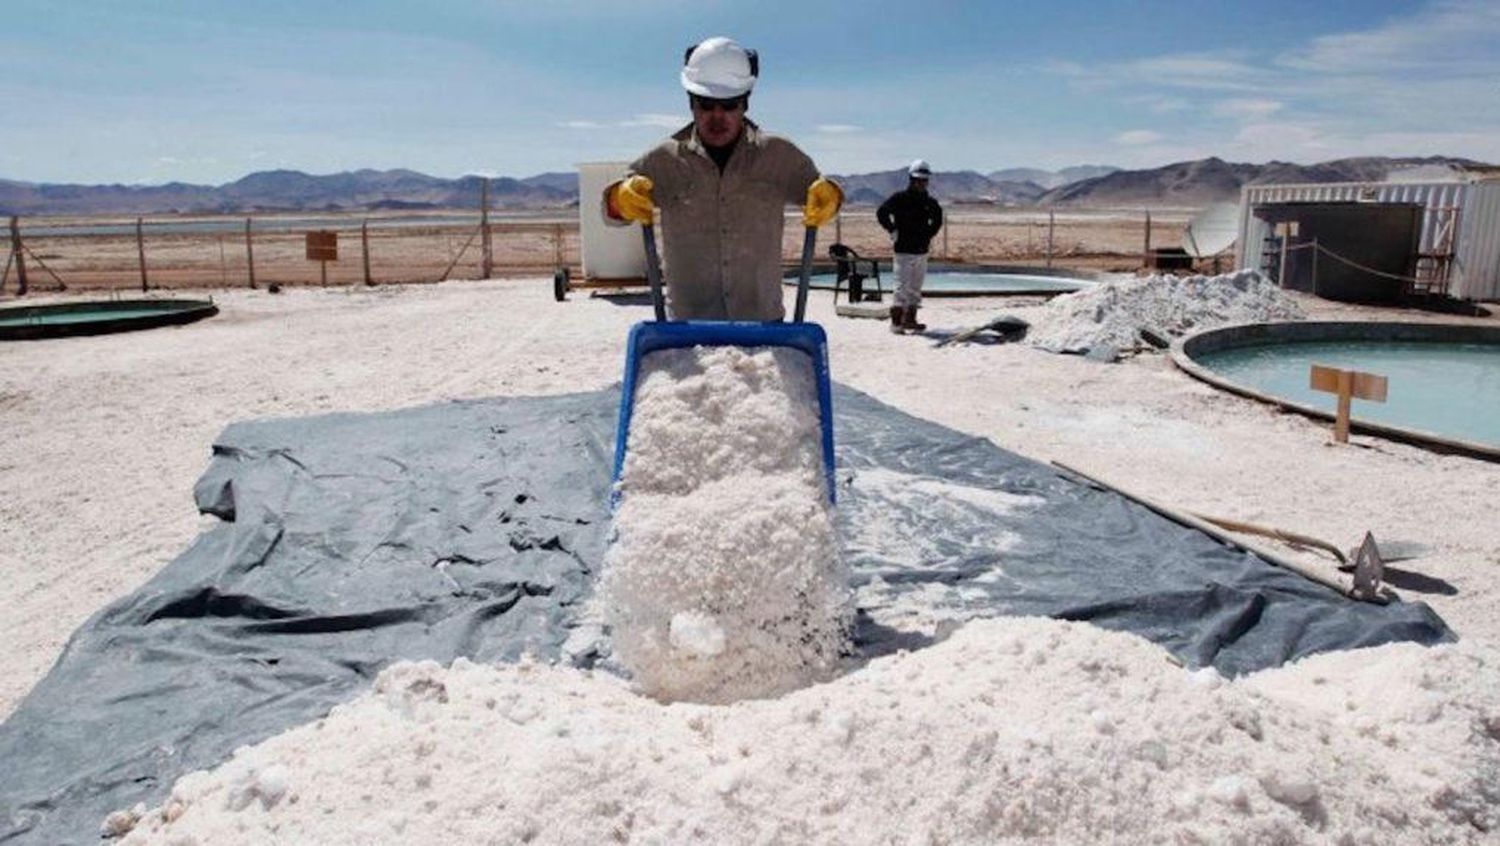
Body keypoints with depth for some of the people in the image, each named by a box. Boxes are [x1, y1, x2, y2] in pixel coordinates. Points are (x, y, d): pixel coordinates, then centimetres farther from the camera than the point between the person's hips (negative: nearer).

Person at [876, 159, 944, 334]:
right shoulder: (899, 198, -7)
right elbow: (881, 213, -16)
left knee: (916, 288, 11)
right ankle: (896, 322, -5)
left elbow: (937, 217, 29)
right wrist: (892, 231, -14)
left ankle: (910, 320, 19)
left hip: (922, 251, 7)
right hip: (904, 250, -6)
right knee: (902, 287, -8)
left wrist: (930, 234, 18)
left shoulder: (929, 202, 10)